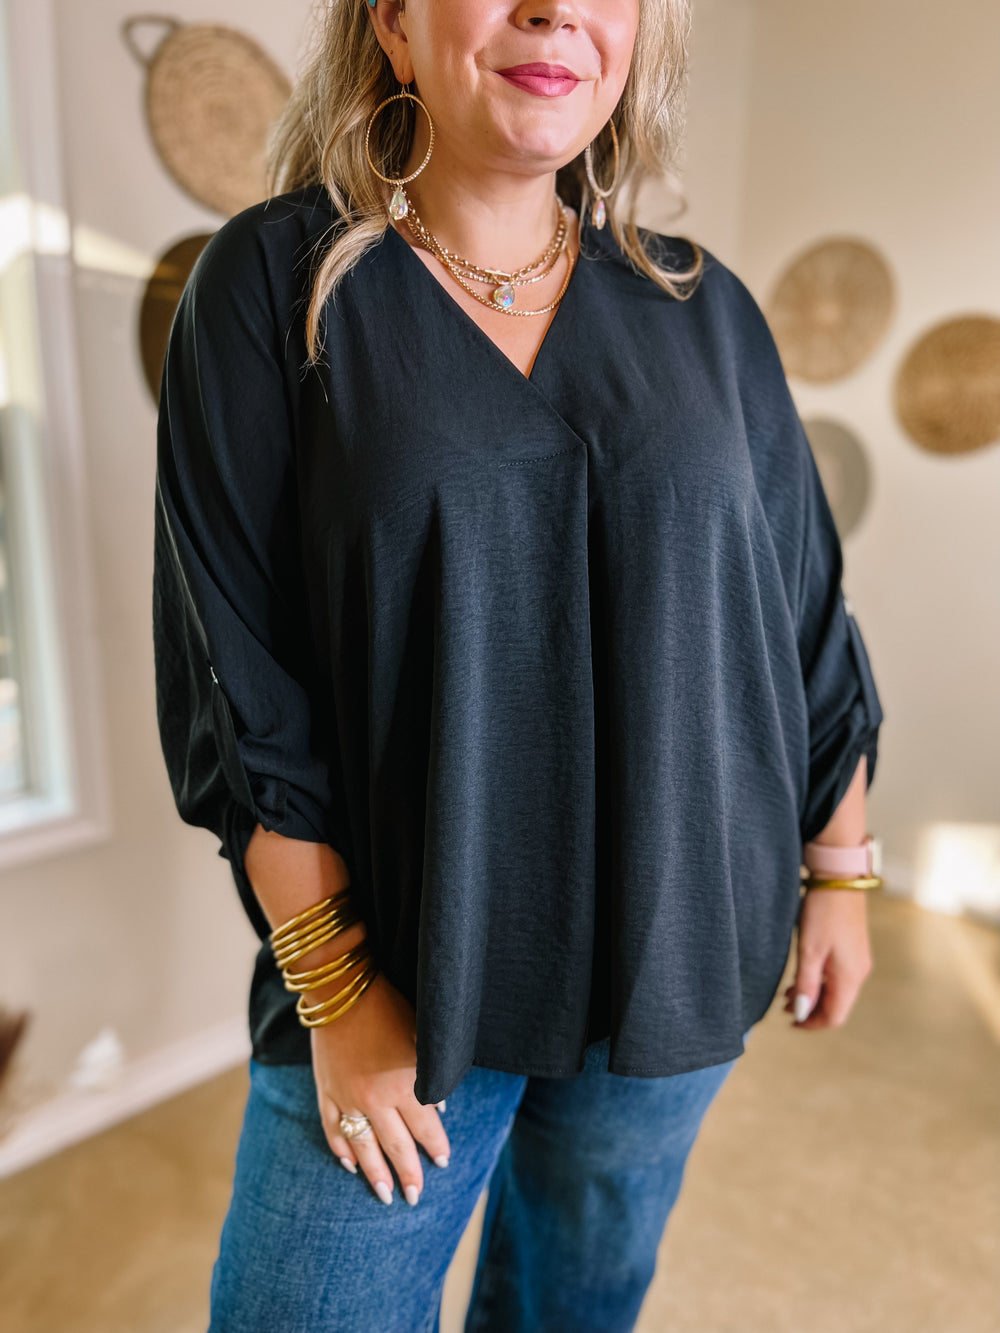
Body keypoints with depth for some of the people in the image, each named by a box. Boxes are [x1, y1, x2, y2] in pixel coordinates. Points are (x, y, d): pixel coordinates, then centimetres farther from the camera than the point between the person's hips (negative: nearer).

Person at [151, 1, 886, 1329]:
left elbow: (805, 616, 8)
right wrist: (333, 985, -11)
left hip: (673, 958, 4)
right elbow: (238, 674, -10)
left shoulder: (699, 308, 3)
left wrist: (838, 870, 10)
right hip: (402, 958, -2)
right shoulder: (274, 282, -7)